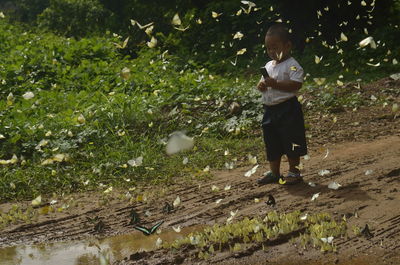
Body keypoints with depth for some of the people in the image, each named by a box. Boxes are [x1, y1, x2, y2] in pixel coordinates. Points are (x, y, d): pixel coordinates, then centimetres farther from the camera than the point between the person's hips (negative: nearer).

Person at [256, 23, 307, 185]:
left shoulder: (292, 65, -12)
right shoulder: (268, 66, 13)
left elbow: (296, 85, -23)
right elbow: (263, 82, 21)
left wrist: (275, 84, -27)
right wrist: (261, 85, -3)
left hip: (287, 109, -8)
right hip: (270, 109, 8)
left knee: (290, 141, -1)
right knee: (271, 143, 14)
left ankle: (294, 172, 11)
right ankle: (274, 173, 25)